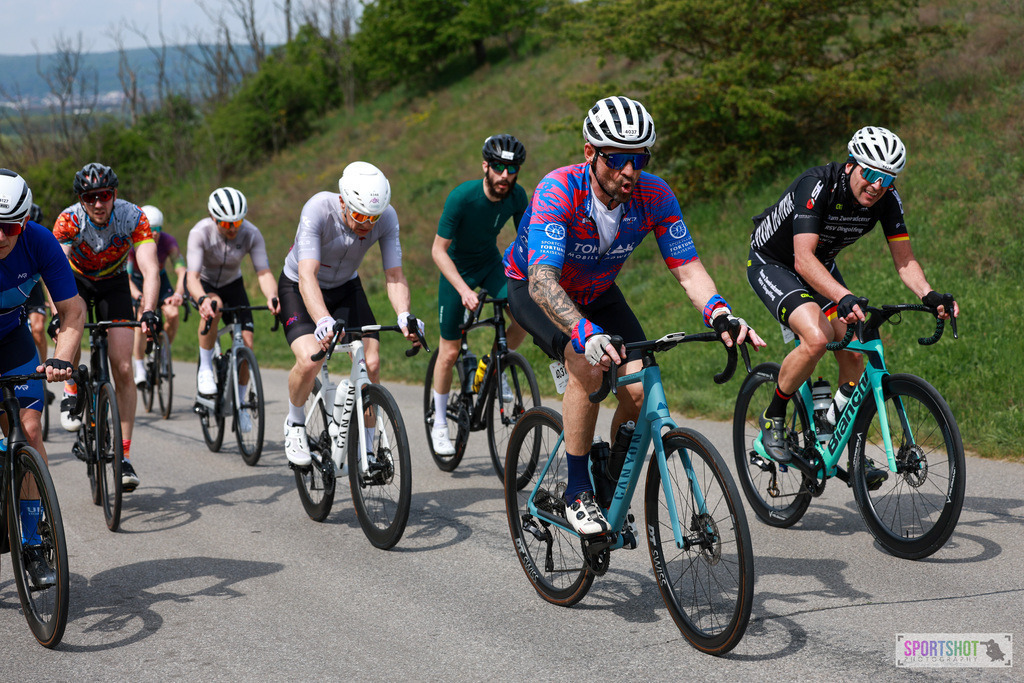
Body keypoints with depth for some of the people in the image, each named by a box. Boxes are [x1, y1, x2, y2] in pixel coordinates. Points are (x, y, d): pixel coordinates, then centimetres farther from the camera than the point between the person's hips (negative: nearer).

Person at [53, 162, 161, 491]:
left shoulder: (134, 218, -28)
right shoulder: (69, 220, -28)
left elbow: (150, 270, -36)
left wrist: (148, 311, -53)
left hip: (114, 284, 0)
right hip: (76, 279, 0)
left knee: (123, 370, -10)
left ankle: (124, 457, -3)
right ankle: (71, 392, -6)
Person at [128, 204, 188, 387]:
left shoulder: (167, 241, -28)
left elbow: (181, 270, -37)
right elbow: (125, 277, -38)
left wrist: (178, 293, -57)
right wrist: (138, 295, -58)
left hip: (159, 279, 2)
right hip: (137, 281, -2)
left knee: (173, 314, -22)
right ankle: (140, 370, -12)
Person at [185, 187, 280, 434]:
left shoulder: (251, 234, -24)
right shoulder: (200, 233, -31)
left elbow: (263, 272, -29)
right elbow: (192, 276, -38)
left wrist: (272, 297, -51)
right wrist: (203, 300, -59)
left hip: (232, 284, 3)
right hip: (203, 284, -3)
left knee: (246, 342, -12)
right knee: (213, 308, -39)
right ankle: (205, 369, -20)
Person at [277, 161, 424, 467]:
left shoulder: (386, 217, -24)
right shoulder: (318, 210, -35)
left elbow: (394, 276, -24)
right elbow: (307, 275, -43)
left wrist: (404, 316, -44)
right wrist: (324, 322, -60)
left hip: (346, 287, 4)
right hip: (299, 288, -3)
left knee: (372, 363, -14)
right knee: (310, 360, -27)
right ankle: (295, 423, 4)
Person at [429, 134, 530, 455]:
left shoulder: (517, 196, -17)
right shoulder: (462, 196, -29)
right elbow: (438, 250, -25)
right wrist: (463, 290, -36)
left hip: (491, 263, 3)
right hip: (457, 268, -3)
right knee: (449, 353, -2)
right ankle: (439, 423, 18)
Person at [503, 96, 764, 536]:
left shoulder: (654, 195, -23)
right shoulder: (559, 191, -35)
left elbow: (688, 269, -22)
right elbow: (543, 282, -44)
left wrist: (721, 315, -43)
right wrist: (587, 334, -60)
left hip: (597, 292, 4)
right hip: (535, 289, -4)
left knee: (639, 389, -16)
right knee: (589, 368, -31)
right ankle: (577, 492, -16)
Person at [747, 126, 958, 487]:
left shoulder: (887, 199, -17)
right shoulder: (817, 186, -34)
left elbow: (904, 258, -17)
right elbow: (804, 259, -43)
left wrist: (929, 295, -37)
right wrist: (844, 298, -57)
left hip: (820, 266, 6)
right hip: (771, 263, -6)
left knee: (853, 350, -5)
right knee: (817, 338, -29)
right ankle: (772, 418, -7)